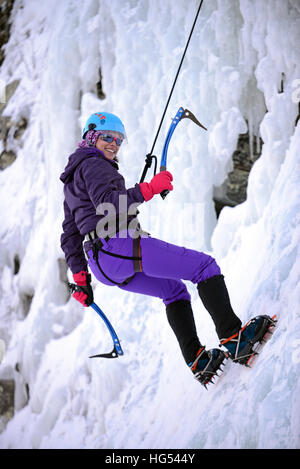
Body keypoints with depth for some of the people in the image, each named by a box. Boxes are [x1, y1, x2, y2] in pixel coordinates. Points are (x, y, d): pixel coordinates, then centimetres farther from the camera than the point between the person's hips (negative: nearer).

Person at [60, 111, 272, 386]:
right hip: (121, 245, -10)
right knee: (204, 265, -9)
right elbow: (108, 203, -22)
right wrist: (149, 189, -25)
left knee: (175, 289, 23)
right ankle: (233, 337, -22)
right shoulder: (93, 164, -2)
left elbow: (70, 237, 27)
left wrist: (80, 278, 28)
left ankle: (196, 359, 8)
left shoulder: (71, 183, 27)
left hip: (102, 264, 10)